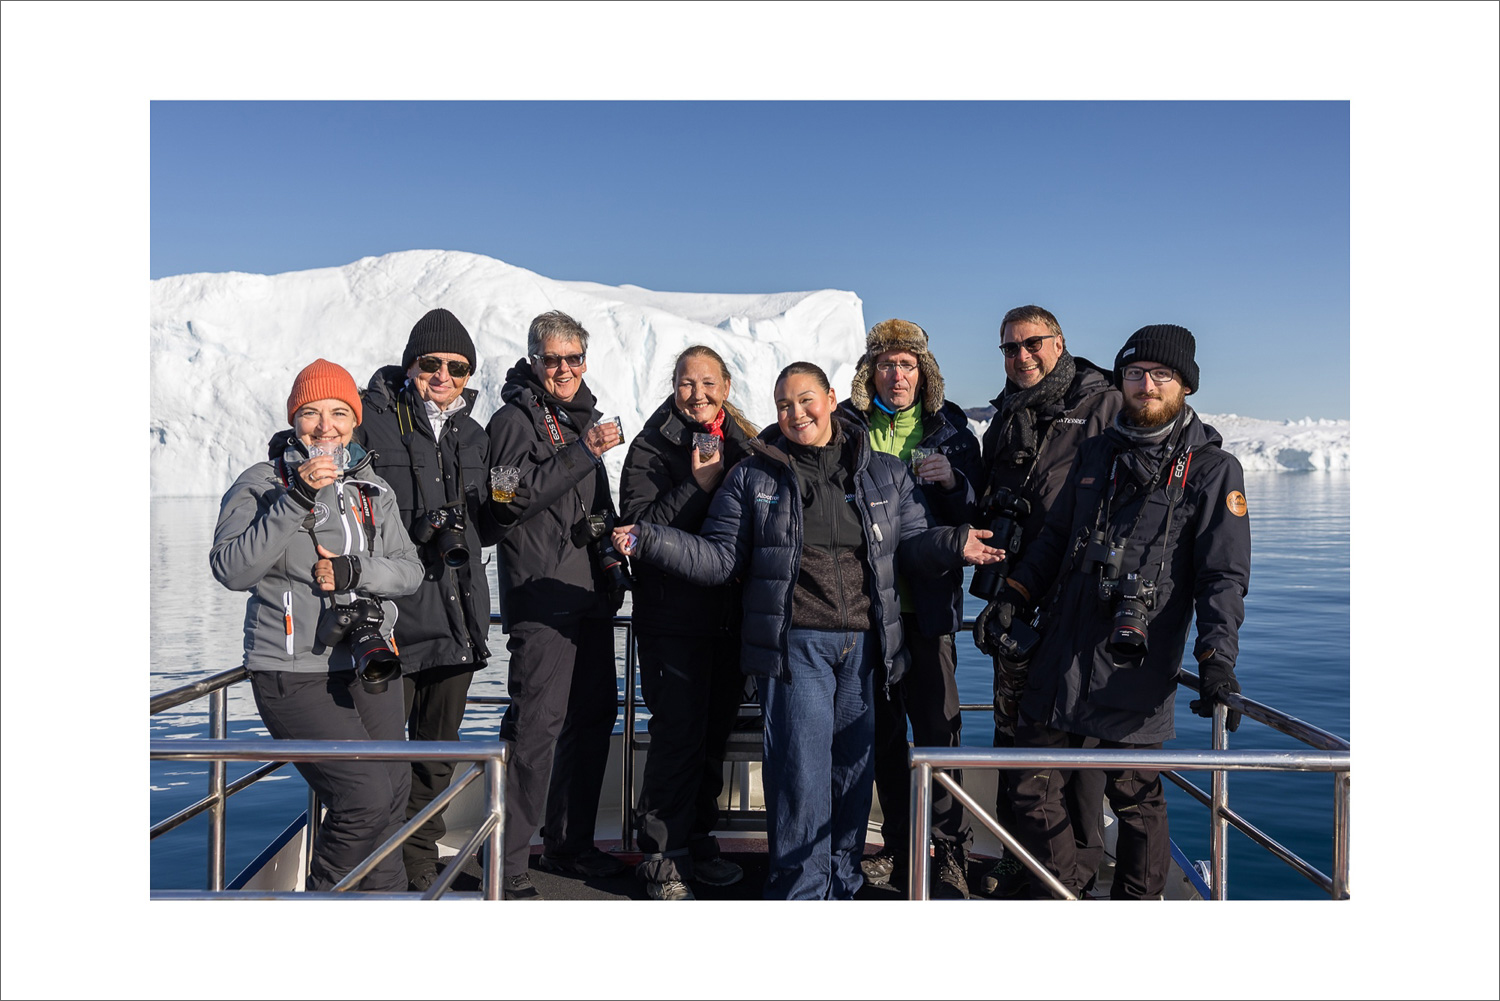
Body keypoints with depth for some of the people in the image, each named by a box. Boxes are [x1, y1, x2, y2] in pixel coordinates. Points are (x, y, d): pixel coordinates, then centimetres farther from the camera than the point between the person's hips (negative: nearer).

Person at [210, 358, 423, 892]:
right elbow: (231, 568, -18)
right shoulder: (263, 483, -4)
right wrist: (297, 500, -24)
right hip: (294, 676, -6)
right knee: (365, 794, -16)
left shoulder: (373, 488, 10)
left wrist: (355, 571, -14)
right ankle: (322, 895, 9)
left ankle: (386, 893, 34)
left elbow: (410, 570, 6)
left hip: (369, 668, 6)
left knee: (393, 792, 12)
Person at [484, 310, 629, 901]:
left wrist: (610, 557, 18)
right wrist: (583, 453, -19)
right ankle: (506, 868, -3)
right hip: (540, 593, -8)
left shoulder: (582, 417, 21)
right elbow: (511, 497, -20)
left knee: (594, 717, 12)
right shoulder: (516, 418, -4)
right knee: (537, 724, -11)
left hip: (590, 591, 9)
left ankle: (569, 845, 25)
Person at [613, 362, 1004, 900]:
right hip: (795, 644, -2)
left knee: (854, 767, 9)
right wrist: (649, 541, -6)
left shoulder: (886, 474, 12)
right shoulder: (754, 478, 7)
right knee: (800, 768, -7)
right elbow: (721, 557, 6)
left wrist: (954, 544, -8)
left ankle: (842, 885, 26)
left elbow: (912, 546, 14)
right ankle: (800, 889, 8)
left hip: (865, 645, 3)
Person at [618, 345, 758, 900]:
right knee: (678, 736, -5)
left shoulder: (744, 445, 10)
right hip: (673, 618, -5)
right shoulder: (650, 449, -3)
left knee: (715, 732, 13)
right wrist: (698, 485, -20)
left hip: (729, 617, 5)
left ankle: (698, 843, 28)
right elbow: (639, 525, -15)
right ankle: (663, 858, 9)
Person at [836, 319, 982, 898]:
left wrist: (951, 480, -14)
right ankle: (900, 845, 24)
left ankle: (948, 854, 9)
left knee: (938, 724, -4)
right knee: (883, 728, 10)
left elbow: (973, 514, 4)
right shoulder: (846, 426, 4)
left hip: (927, 599, -1)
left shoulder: (949, 428, 5)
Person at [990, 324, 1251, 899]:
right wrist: (1013, 596, 9)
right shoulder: (1095, 455, 13)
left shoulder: (1213, 470, -1)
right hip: (1058, 662, 5)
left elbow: (1224, 575, -7)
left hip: (1135, 675, -5)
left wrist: (1217, 658, -19)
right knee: (1031, 787, 9)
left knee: (1136, 800, 6)